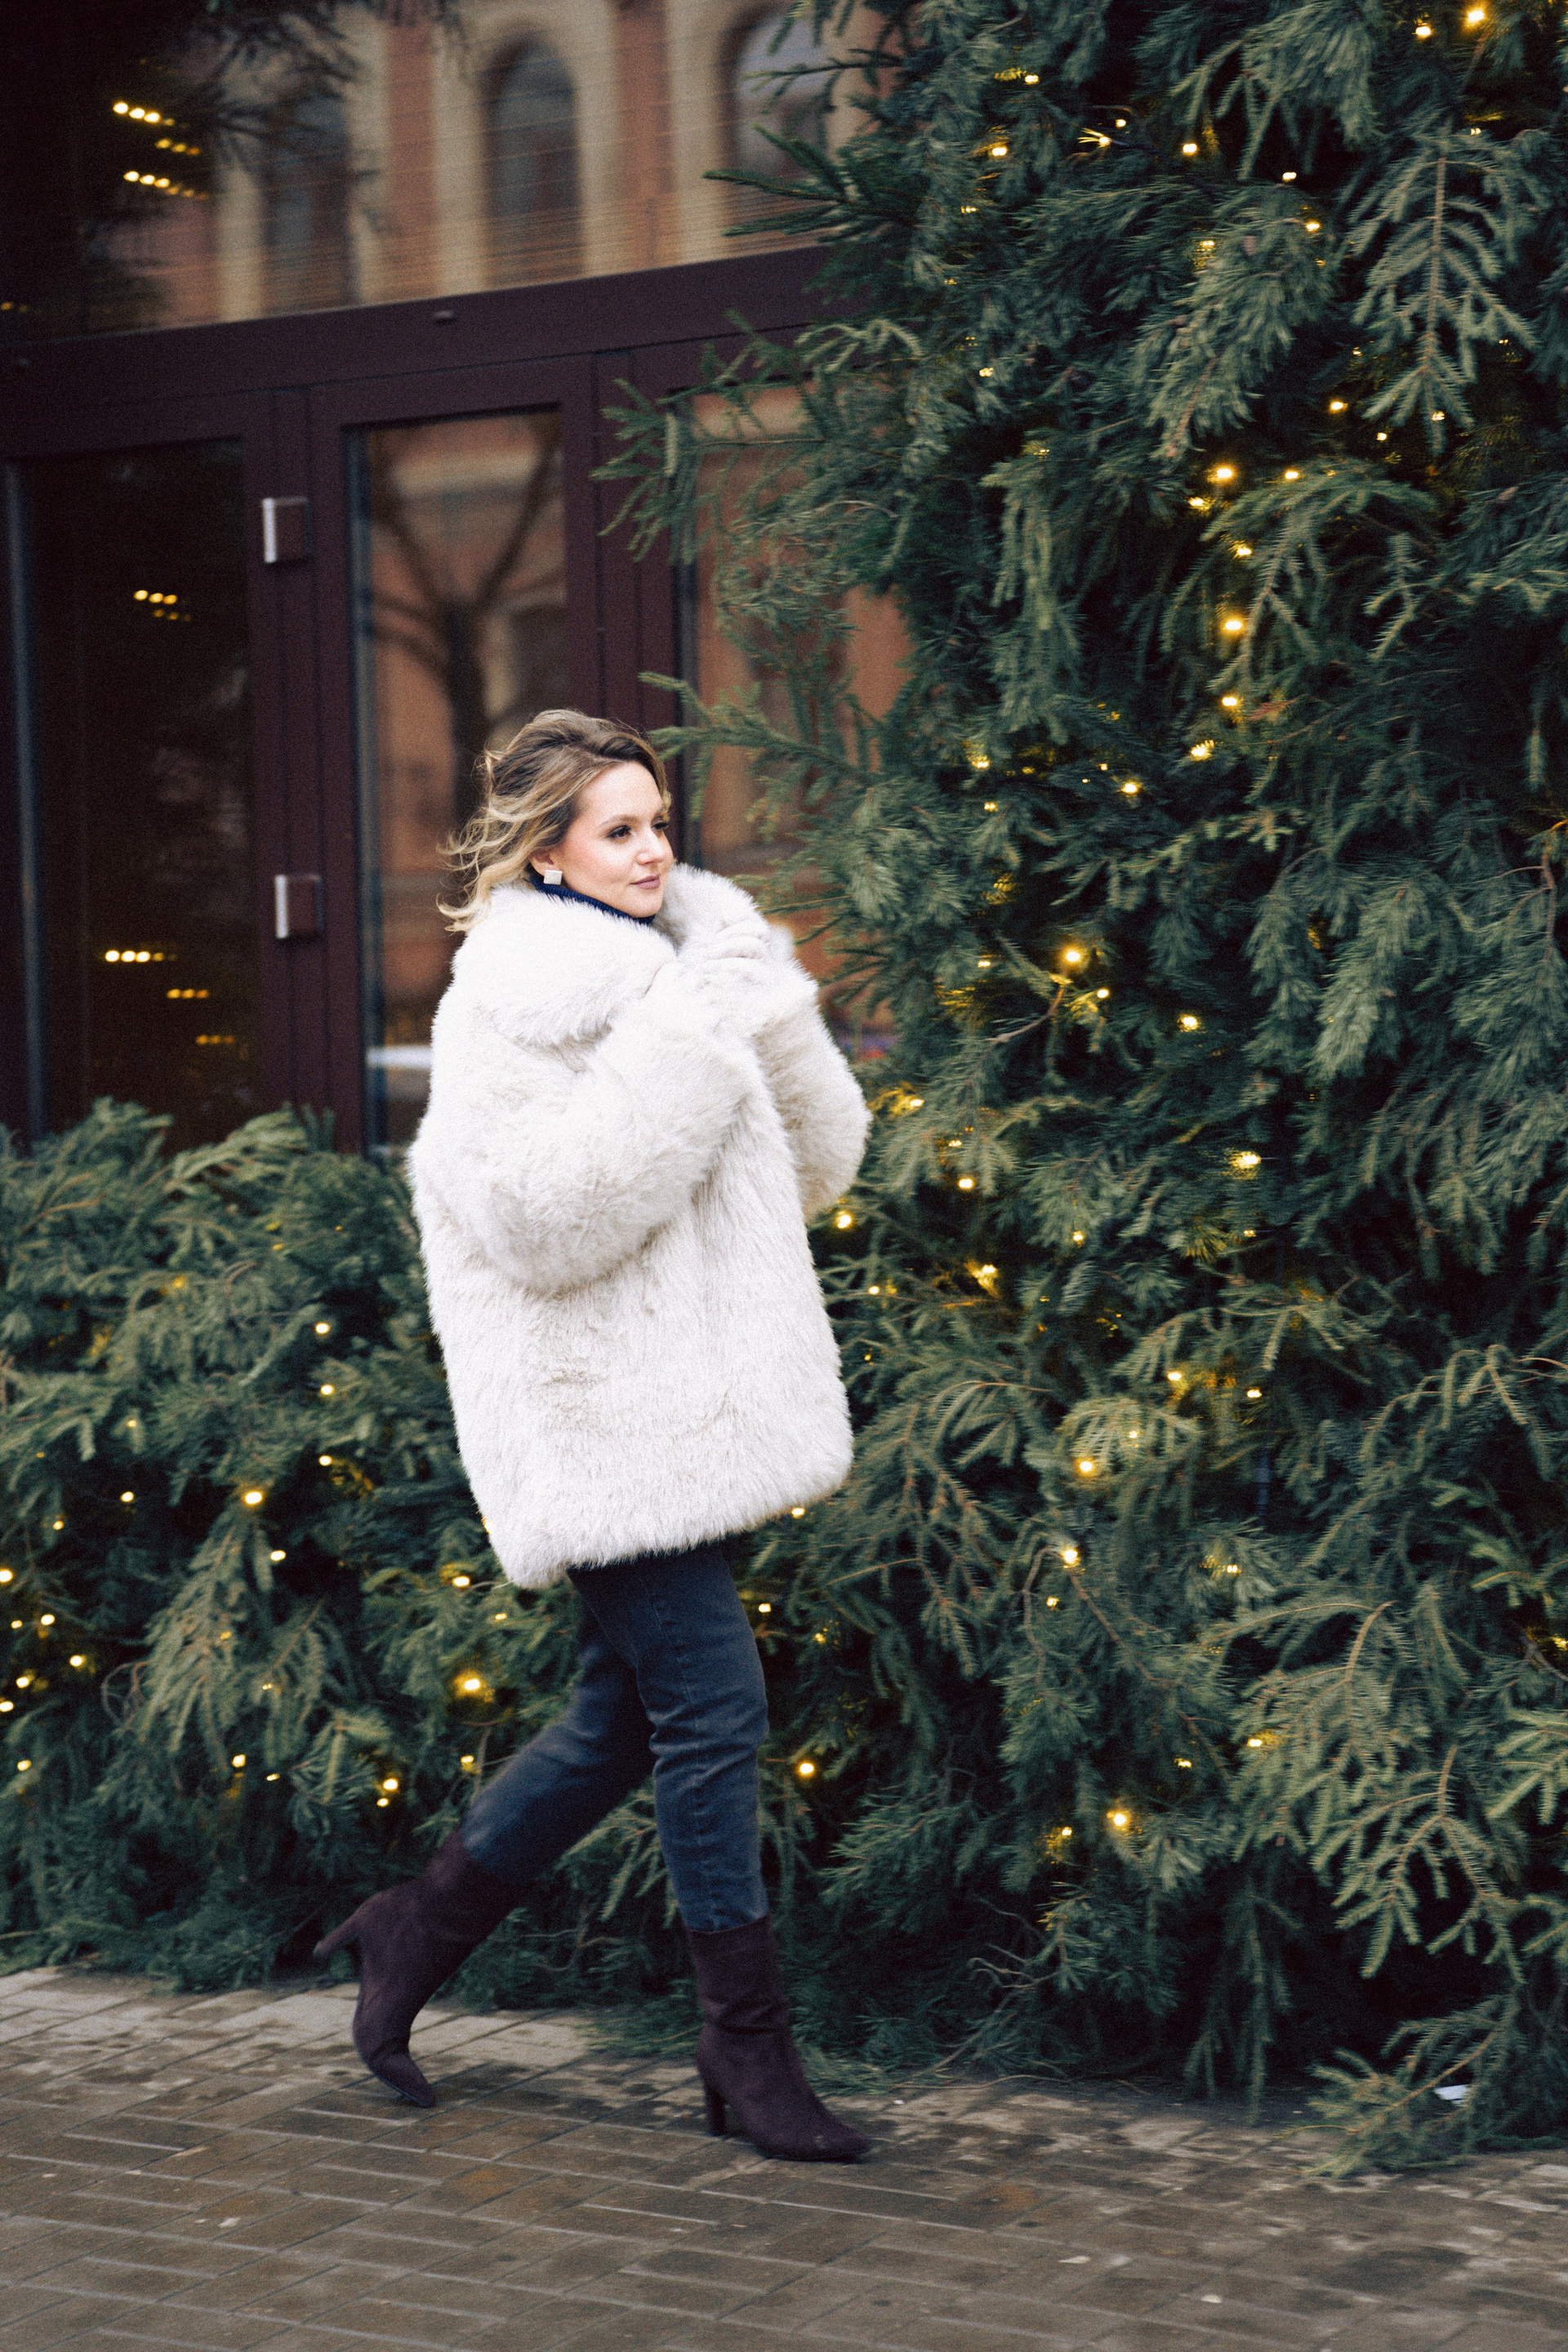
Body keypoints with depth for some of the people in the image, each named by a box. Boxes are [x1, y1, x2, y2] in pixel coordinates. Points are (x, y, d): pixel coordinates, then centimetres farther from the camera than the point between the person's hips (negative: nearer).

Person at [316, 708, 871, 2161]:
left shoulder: (675, 977, 15)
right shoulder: (508, 1008, -9)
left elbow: (817, 1164, 11)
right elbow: (547, 1212, -22)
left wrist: (758, 1009, -4)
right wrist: (686, 1052, -22)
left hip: (687, 1408, 9)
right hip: (601, 1425, -9)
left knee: (631, 1715, 13)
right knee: (711, 1709, -7)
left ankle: (423, 1925, 29)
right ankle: (746, 2043, 4)